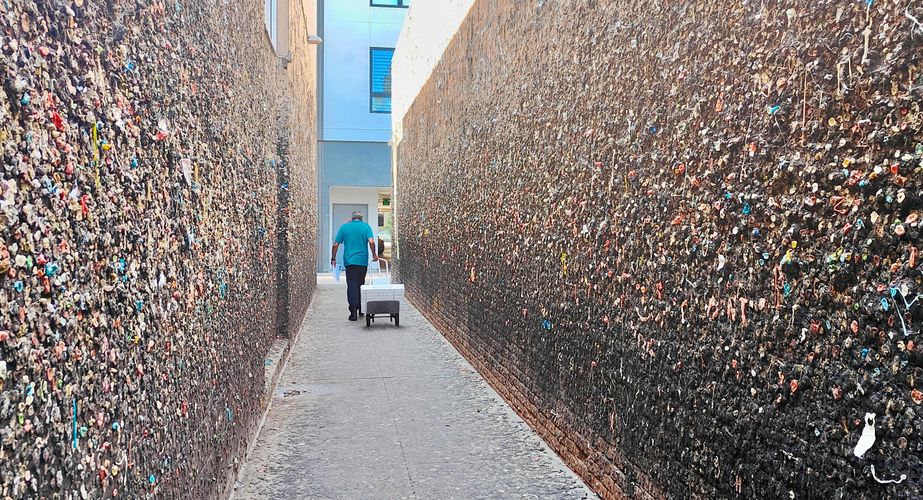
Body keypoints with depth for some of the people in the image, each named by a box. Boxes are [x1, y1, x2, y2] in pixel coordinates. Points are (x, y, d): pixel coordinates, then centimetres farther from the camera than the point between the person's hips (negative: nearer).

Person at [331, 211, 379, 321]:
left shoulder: (344, 227, 6)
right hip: (363, 261, 1)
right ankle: (360, 310, 19)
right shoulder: (366, 227, 3)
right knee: (360, 285, 14)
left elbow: (336, 244, 3)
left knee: (352, 286, -2)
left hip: (349, 261, -1)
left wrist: (333, 258, 13)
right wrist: (374, 254, 0)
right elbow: (371, 242, -12)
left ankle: (353, 312, -10)